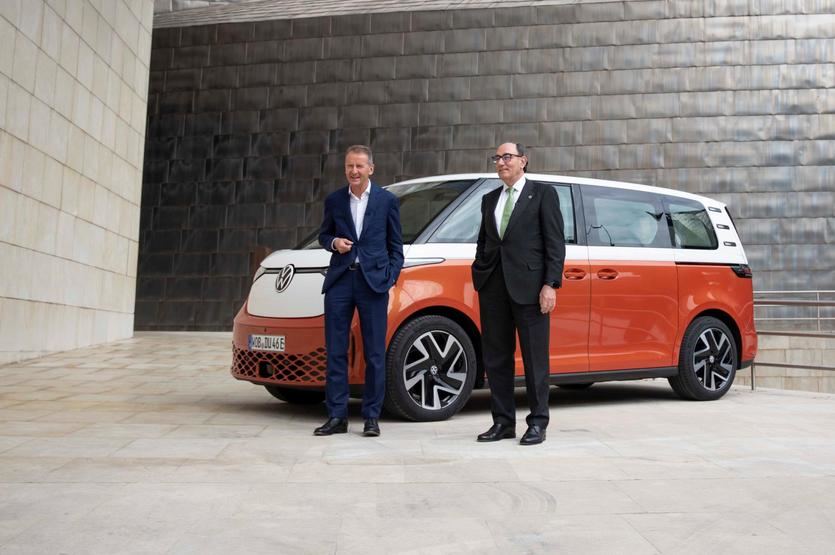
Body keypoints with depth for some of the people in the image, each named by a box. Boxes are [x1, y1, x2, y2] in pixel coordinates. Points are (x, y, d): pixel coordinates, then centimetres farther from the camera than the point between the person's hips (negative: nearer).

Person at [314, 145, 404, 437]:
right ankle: (336, 416, 11)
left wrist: (390, 278, -2)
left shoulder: (387, 200, 4)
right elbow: (324, 234, 19)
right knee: (335, 351, 3)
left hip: (372, 281, -2)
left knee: (374, 354, 2)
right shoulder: (334, 200, 9)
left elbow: (395, 245, 8)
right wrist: (334, 242, -4)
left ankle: (372, 417, 12)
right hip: (340, 281, 2)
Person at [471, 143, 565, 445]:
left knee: (535, 358, 2)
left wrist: (550, 284, -11)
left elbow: (555, 243, -3)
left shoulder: (543, 193, 2)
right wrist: (479, 276, 7)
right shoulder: (489, 199, 18)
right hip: (493, 286, 5)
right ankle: (503, 422, 18)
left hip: (528, 286, -5)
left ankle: (537, 423, 12)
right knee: (495, 358, 8)